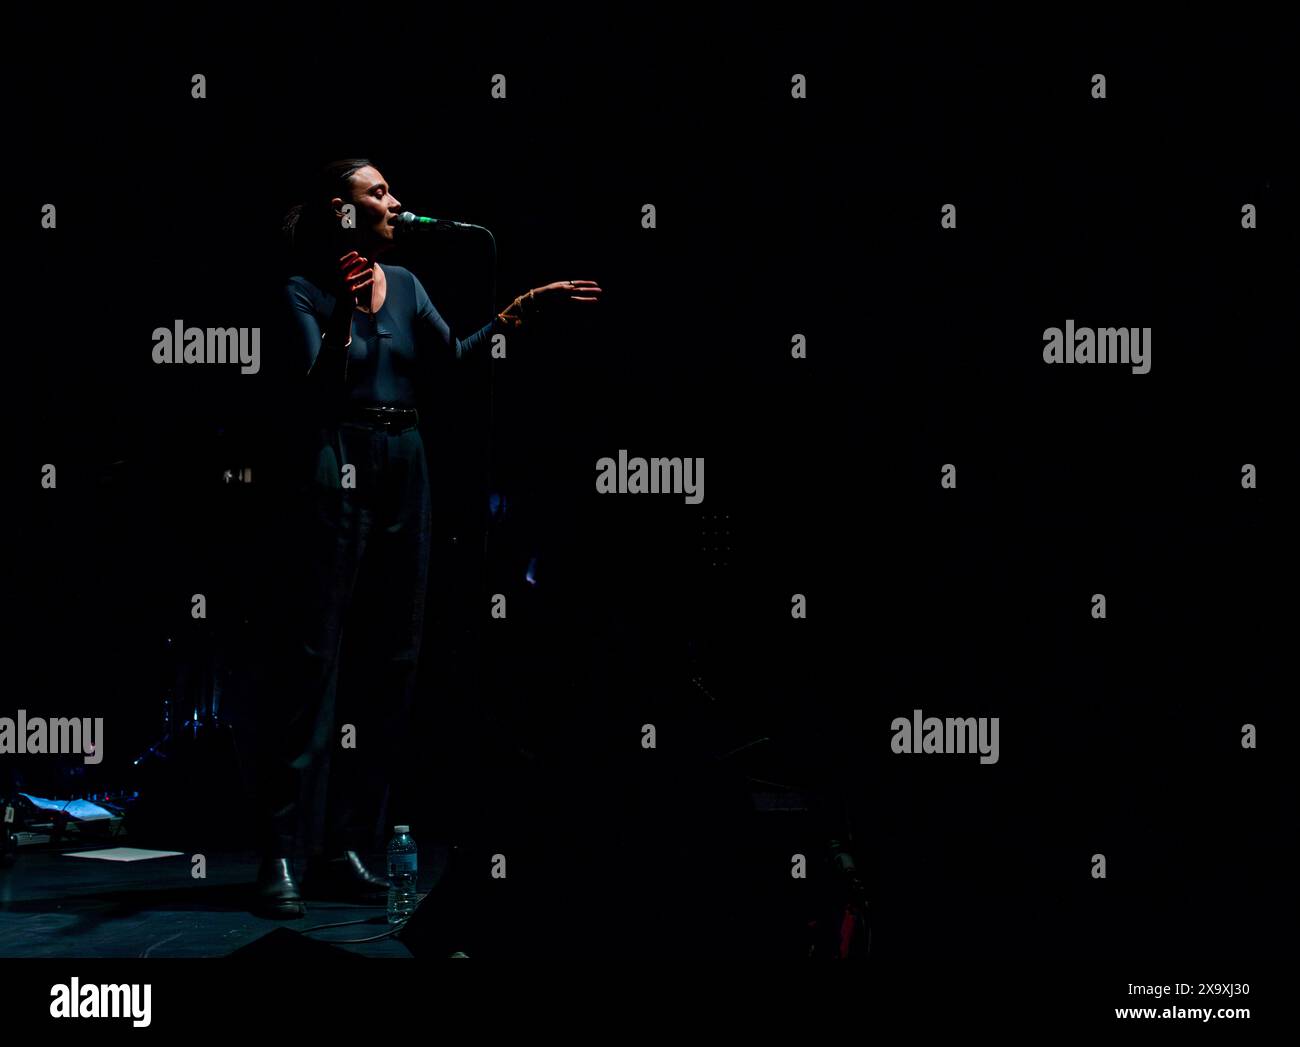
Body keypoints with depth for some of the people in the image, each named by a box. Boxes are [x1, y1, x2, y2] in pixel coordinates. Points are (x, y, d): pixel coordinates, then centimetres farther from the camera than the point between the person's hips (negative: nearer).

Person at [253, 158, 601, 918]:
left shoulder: (405, 283, 15)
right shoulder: (306, 292, -4)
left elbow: (453, 358, 6)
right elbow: (318, 387, -15)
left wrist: (523, 310, 0)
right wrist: (343, 315, -29)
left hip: (405, 470, 7)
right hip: (340, 468, -7)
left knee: (392, 658, 5)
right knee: (315, 655, -11)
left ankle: (346, 848, 10)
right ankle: (282, 855, -12)